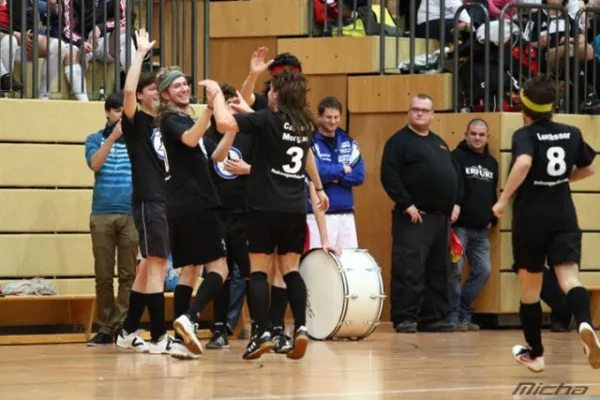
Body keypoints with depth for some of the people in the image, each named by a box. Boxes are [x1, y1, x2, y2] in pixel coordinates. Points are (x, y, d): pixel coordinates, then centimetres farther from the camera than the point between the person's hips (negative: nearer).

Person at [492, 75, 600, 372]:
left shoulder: (525, 135, -8)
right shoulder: (571, 134, 7)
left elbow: (523, 162, -29)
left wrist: (503, 199, -22)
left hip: (530, 219, -2)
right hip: (564, 219, 2)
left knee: (530, 288, 13)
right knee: (569, 277, -12)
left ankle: (534, 354, 24)